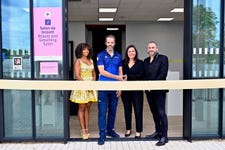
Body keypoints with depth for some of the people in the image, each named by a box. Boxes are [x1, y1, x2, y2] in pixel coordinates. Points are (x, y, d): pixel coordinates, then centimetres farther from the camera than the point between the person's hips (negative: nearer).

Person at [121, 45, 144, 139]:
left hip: (137, 90, -2)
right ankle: (128, 129, 24)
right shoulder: (123, 63, 8)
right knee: (127, 110, 10)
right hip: (126, 90, 3)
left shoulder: (140, 63, 1)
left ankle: (138, 131, 10)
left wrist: (128, 76, -14)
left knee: (138, 110, -1)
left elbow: (140, 75, -9)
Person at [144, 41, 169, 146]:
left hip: (159, 90, -6)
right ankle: (158, 132, 26)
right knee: (154, 112, 13)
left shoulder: (163, 58, -2)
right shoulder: (146, 61, 17)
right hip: (149, 90, 6)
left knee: (161, 113, -6)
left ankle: (164, 136, 0)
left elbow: (163, 74, -12)